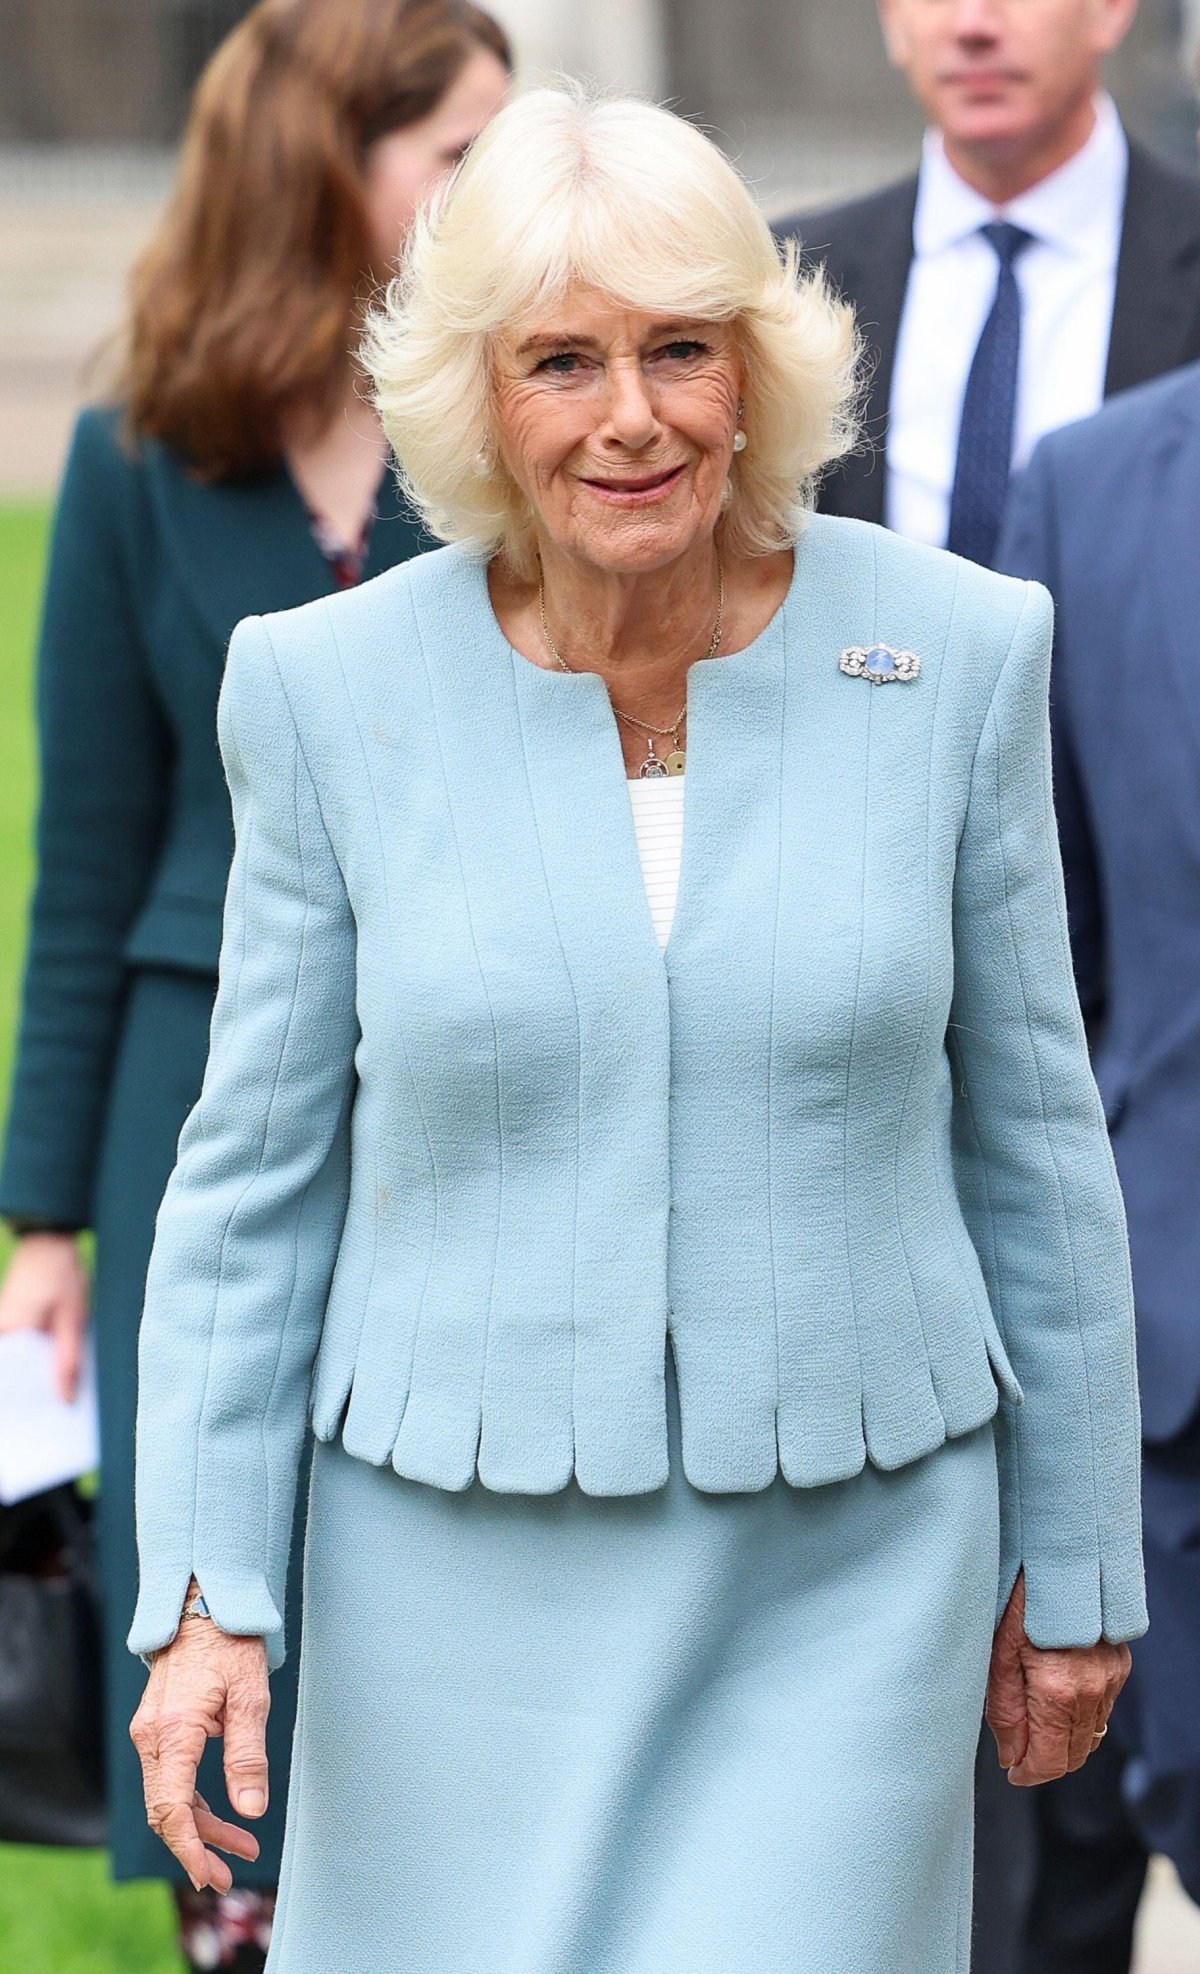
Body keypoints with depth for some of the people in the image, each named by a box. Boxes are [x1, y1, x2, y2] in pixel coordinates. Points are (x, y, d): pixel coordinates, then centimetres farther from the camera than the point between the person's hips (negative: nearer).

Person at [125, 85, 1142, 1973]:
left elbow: (1031, 1129, 3)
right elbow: (258, 1169, 0)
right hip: (466, 1554, 0)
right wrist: (203, 1594, -6)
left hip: (842, 1558, 0)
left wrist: (1074, 1562, 7)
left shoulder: (956, 652, -6)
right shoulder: (335, 689, -7)